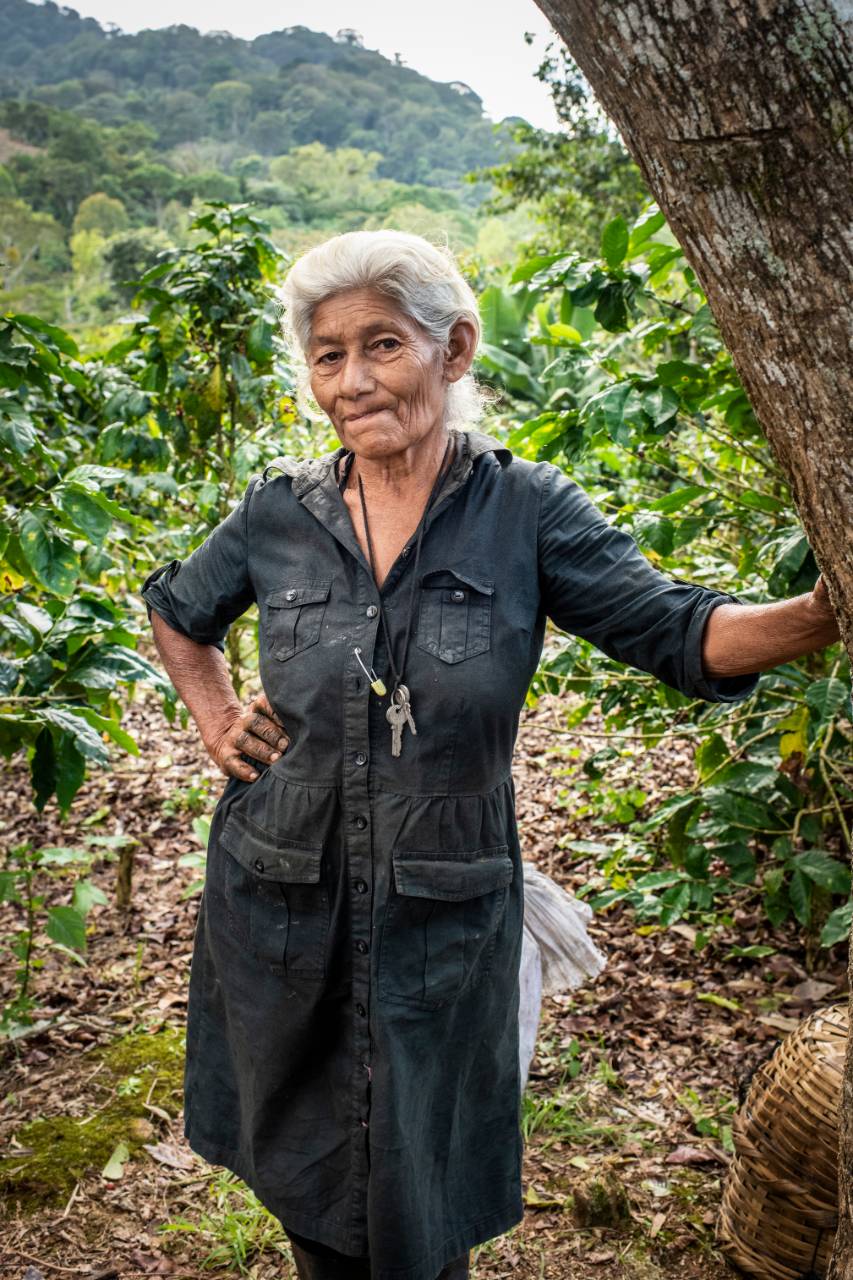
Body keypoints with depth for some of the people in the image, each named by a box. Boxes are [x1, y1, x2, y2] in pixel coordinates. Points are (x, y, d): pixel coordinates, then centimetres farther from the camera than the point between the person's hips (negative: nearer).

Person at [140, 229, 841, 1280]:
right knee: (301, 1169, 21)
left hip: (442, 917, -2)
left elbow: (679, 634, -14)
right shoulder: (279, 510, -3)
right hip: (280, 907, 2)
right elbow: (174, 611, 16)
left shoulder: (525, 508, -8)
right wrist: (213, 716, 3)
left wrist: (819, 612, -29)